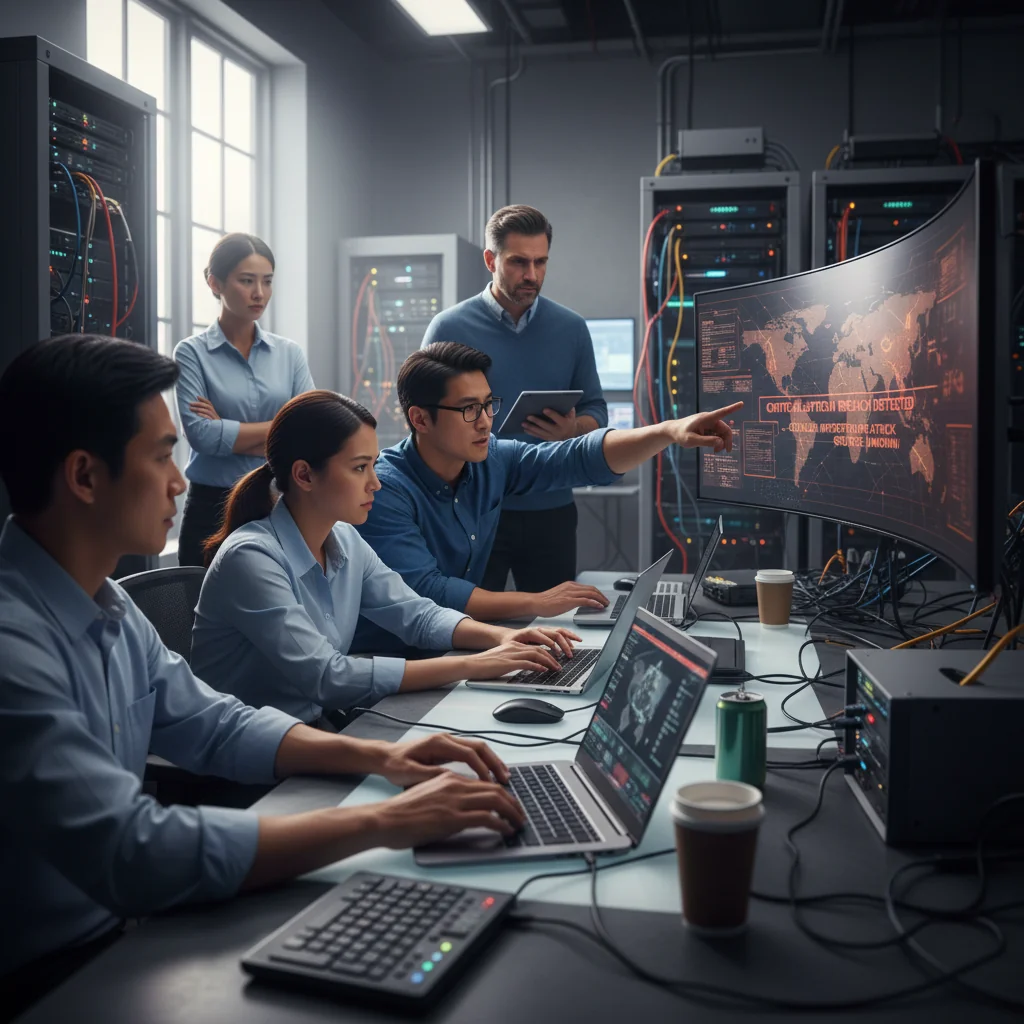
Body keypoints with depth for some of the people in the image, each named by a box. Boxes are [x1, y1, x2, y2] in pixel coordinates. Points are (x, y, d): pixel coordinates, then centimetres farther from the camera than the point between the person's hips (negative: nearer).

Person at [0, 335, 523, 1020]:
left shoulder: (107, 605, 4)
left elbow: (215, 725, 12)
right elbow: (132, 854, -34)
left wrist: (379, 756, -2)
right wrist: (381, 823, -29)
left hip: (121, 925, 8)